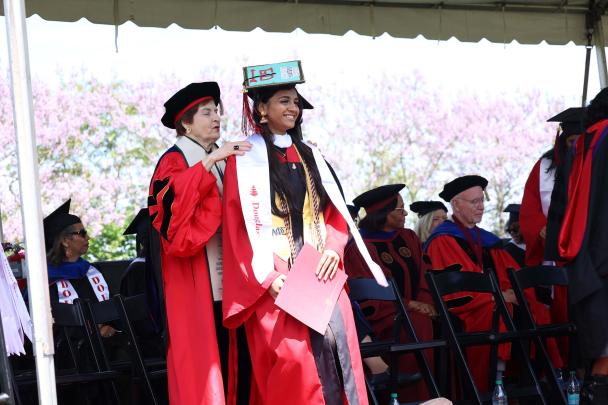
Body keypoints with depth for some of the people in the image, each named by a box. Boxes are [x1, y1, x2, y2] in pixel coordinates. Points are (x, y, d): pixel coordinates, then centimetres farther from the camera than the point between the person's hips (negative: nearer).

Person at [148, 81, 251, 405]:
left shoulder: (223, 159, 20)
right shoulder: (174, 160, -1)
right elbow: (172, 197, -22)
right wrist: (208, 161, -25)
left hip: (226, 271, 6)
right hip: (195, 275, -6)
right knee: (200, 351, -9)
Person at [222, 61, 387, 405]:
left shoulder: (310, 156, 17)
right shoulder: (246, 160, -1)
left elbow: (335, 211, 15)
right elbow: (242, 226, -7)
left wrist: (334, 248, -5)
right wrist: (267, 277, -16)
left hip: (321, 274, 5)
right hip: (278, 281, -5)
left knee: (335, 355, -2)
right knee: (293, 362, -14)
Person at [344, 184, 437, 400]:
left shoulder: (409, 238, 15)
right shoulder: (359, 247, -4)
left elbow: (426, 276, 12)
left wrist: (425, 304, -8)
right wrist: (409, 305, -13)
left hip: (417, 310, 6)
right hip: (383, 316, -6)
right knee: (418, 327, -29)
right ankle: (414, 398, -21)